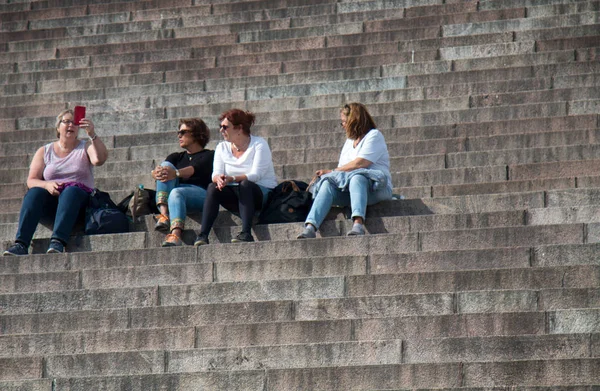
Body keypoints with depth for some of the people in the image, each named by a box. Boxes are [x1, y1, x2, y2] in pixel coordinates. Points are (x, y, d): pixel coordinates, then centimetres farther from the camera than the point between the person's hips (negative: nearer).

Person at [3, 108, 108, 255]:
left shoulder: (85, 147, 13)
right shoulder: (44, 152, 16)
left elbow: (99, 159, -11)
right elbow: (31, 181, 6)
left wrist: (92, 134, -23)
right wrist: (47, 185, -16)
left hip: (79, 199, -1)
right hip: (51, 200, 2)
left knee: (71, 191, -35)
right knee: (34, 192, -30)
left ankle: (58, 242, -56)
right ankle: (21, 244, -47)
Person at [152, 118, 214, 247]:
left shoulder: (208, 155, 12)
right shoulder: (176, 157, 28)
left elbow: (195, 169, -12)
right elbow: (156, 171, 7)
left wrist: (176, 173, -33)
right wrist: (156, 173, -20)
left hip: (202, 194, -5)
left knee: (176, 192, -37)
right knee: (166, 165, -17)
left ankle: (175, 236, -64)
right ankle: (164, 214, -37)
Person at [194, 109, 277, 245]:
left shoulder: (259, 144, -6)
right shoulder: (222, 147, 10)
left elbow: (255, 175, -18)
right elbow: (216, 174, -2)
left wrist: (232, 179, -34)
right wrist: (218, 178, -28)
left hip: (264, 194, -4)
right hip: (237, 195, 4)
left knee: (245, 185, -36)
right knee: (213, 187, -24)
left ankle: (246, 233, -46)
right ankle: (202, 236, -35)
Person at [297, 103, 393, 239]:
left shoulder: (374, 135, 3)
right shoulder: (349, 141, 29)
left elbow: (359, 163, -11)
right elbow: (342, 170, 20)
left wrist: (331, 172, -6)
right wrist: (328, 174, -2)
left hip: (375, 188, -6)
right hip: (349, 190, 6)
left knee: (356, 178, -39)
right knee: (328, 184, -24)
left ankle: (358, 223, -60)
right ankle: (310, 227, -45)